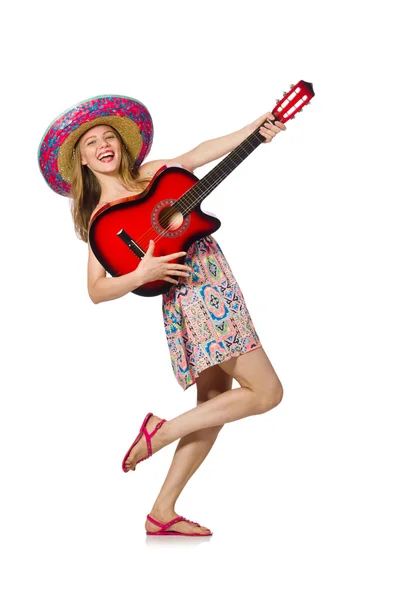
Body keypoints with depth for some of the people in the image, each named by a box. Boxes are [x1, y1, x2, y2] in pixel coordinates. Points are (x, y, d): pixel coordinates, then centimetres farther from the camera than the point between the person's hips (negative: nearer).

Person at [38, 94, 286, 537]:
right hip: (195, 297, -7)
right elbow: (96, 290, -10)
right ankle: (161, 432, -3)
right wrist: (140, 275, -26)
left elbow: (201, 153, 6)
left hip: (215, 292, 7)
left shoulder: (151, 173, 12)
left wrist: (255, 129, -7)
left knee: (213, 403, 10)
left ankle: (163, 512, 14)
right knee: (267, 391, -9)